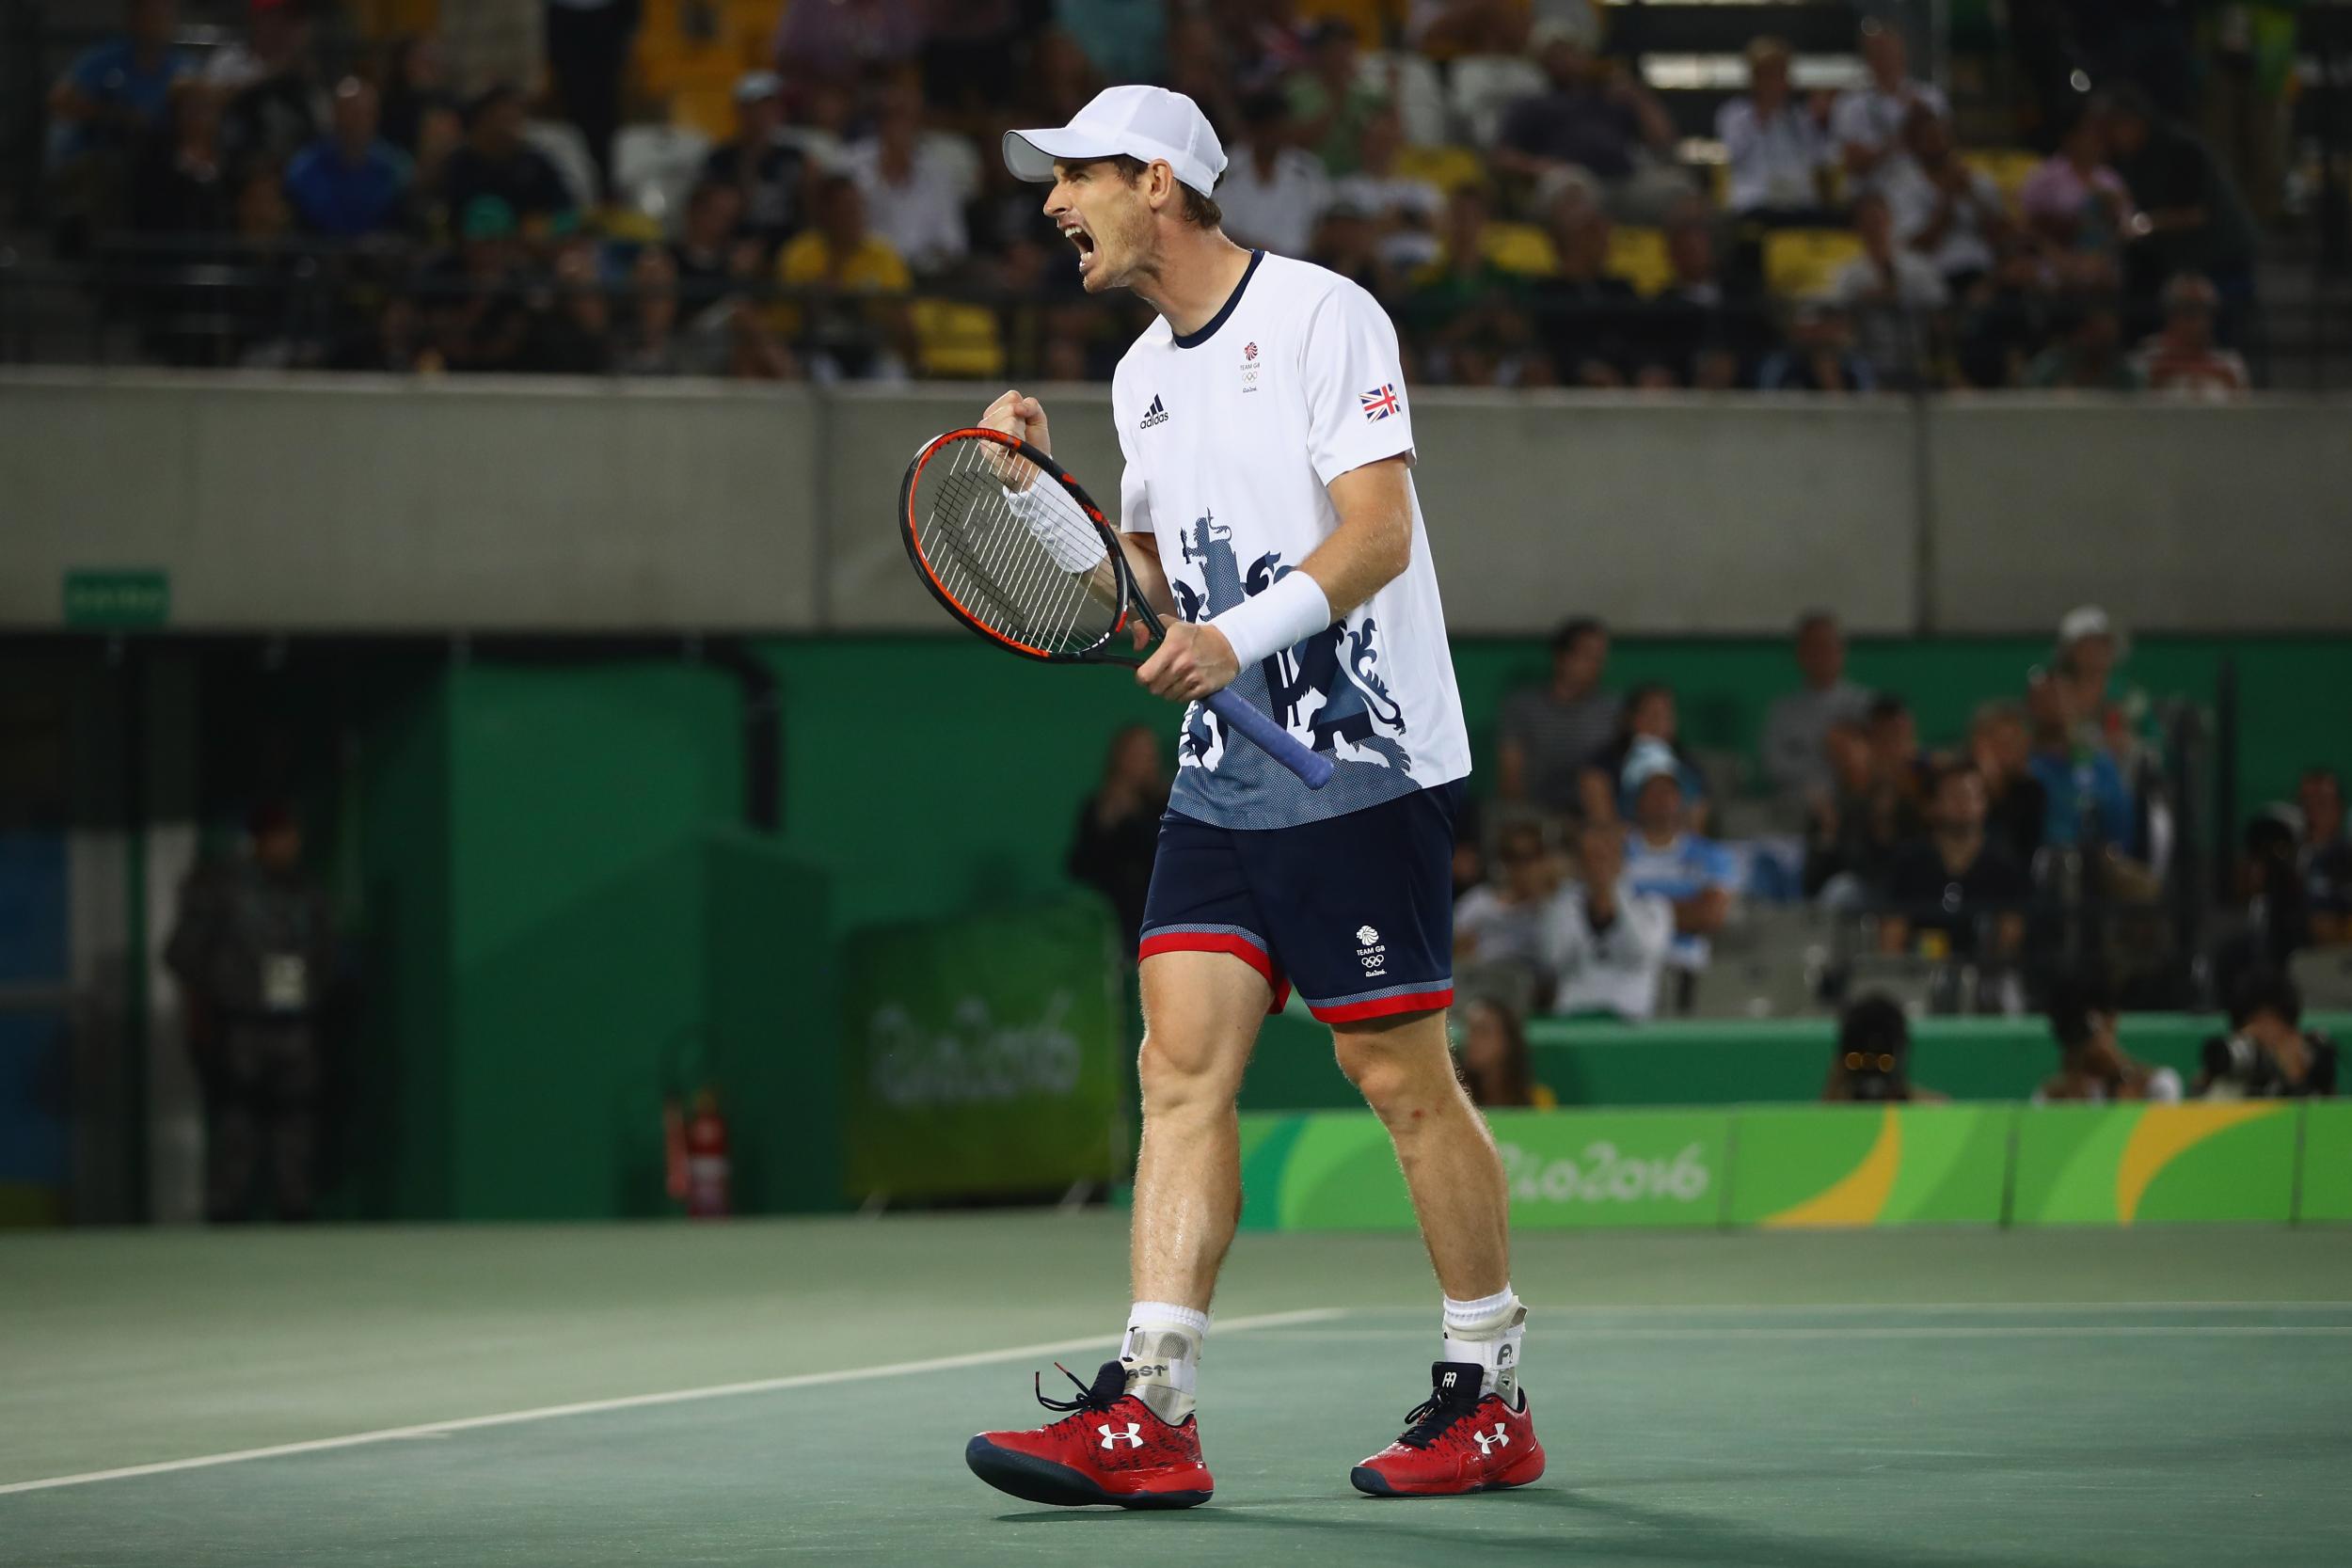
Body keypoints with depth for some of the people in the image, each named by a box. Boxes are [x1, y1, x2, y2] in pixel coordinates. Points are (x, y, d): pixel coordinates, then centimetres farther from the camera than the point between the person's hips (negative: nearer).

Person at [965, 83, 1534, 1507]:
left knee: (1403, 1080, -2)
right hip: (1226, 779, 7)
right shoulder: (1145, 375, 16)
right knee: (1183, 1066, -5)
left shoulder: (1322, 316, -9)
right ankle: (1150, 1413, -11)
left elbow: (1378, 532, -17)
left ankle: (1491, 1399, 11)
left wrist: (1243, 634, -29)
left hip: (1364, 763, -7)